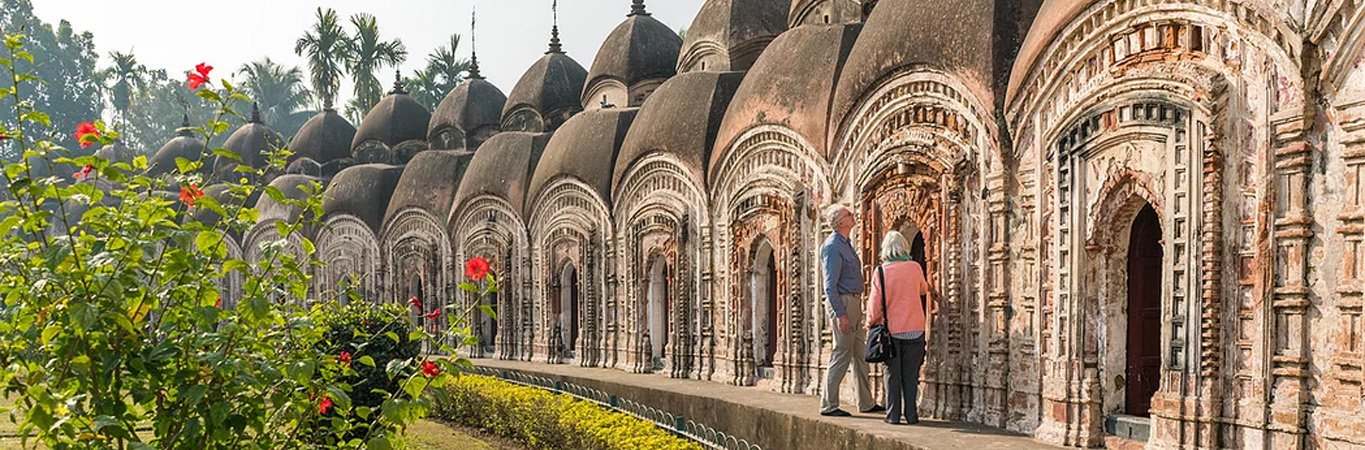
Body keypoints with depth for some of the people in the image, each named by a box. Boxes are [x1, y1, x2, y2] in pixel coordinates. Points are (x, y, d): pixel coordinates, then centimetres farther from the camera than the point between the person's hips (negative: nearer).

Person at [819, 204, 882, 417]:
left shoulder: (845, 244, 16)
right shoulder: (832, 246, -14)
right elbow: (830, 285, -18)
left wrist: (857, 306, 18)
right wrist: (840, 314, -22)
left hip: (853, 302, 10)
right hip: (842, 302, -10)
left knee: (860, 354, 13)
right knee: (842, 355, -6)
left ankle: (866, 403, 19)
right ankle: (828, 405, 1)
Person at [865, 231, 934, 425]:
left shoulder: (881, 272, -9)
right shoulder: (915, 268, -2)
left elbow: (875, 303, -9)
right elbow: (923, 290, 18)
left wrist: (870, 322, 9)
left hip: (891, 330, -1)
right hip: (914, 329, 1)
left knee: (893, 374, 6)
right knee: (911, 374, 8)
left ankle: (893, 415, 6)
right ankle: (911, 415, 8)